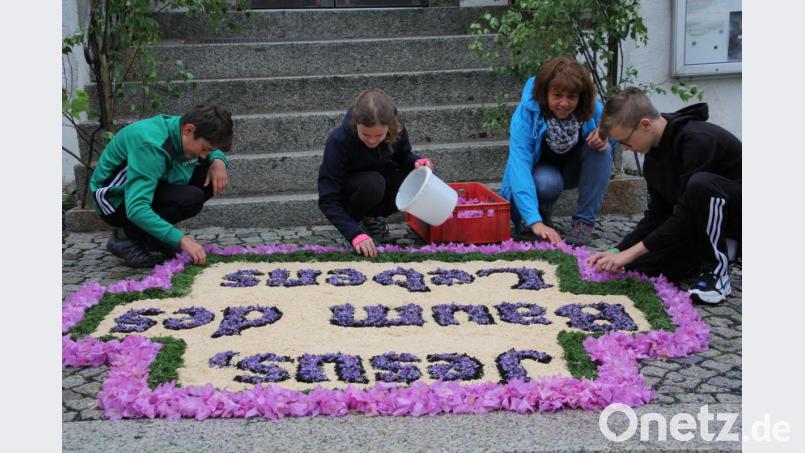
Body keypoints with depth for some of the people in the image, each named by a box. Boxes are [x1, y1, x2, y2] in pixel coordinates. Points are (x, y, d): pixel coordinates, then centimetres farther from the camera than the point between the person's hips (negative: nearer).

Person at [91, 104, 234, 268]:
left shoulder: (181, 127, -8)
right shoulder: (152, 145, -32)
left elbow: (214, 151, 16)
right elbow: (136, 209, -39)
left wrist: (218, 161, -10)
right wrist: (181, 239, -41)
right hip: (116, 201, -9)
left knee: (212, 177, -6)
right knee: (191, 198, -29)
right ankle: (125, 236, -10)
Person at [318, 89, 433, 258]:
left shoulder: (396, 130, -22)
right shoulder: (338, 141, -32)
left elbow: (403, 156, 1)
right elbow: (328, 200, -32)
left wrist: (417, 162, -24)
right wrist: (355, 234, -44)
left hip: (381, 180, 5)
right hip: (346, 191, -4)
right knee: (372, 183, -37)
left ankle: (371, 218, 0)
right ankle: (355, 220, -7)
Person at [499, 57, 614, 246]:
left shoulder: (592, 108, -22)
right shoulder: (526, 114, -32)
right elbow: (519, 165, -41)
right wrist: (535, 222, -52)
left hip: (576, 171, 3)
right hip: (542, 171, -3)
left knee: (600, 148, -27)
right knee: (546, 183, -37)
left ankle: (584, 222, -17)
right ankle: (542, 215, -1)